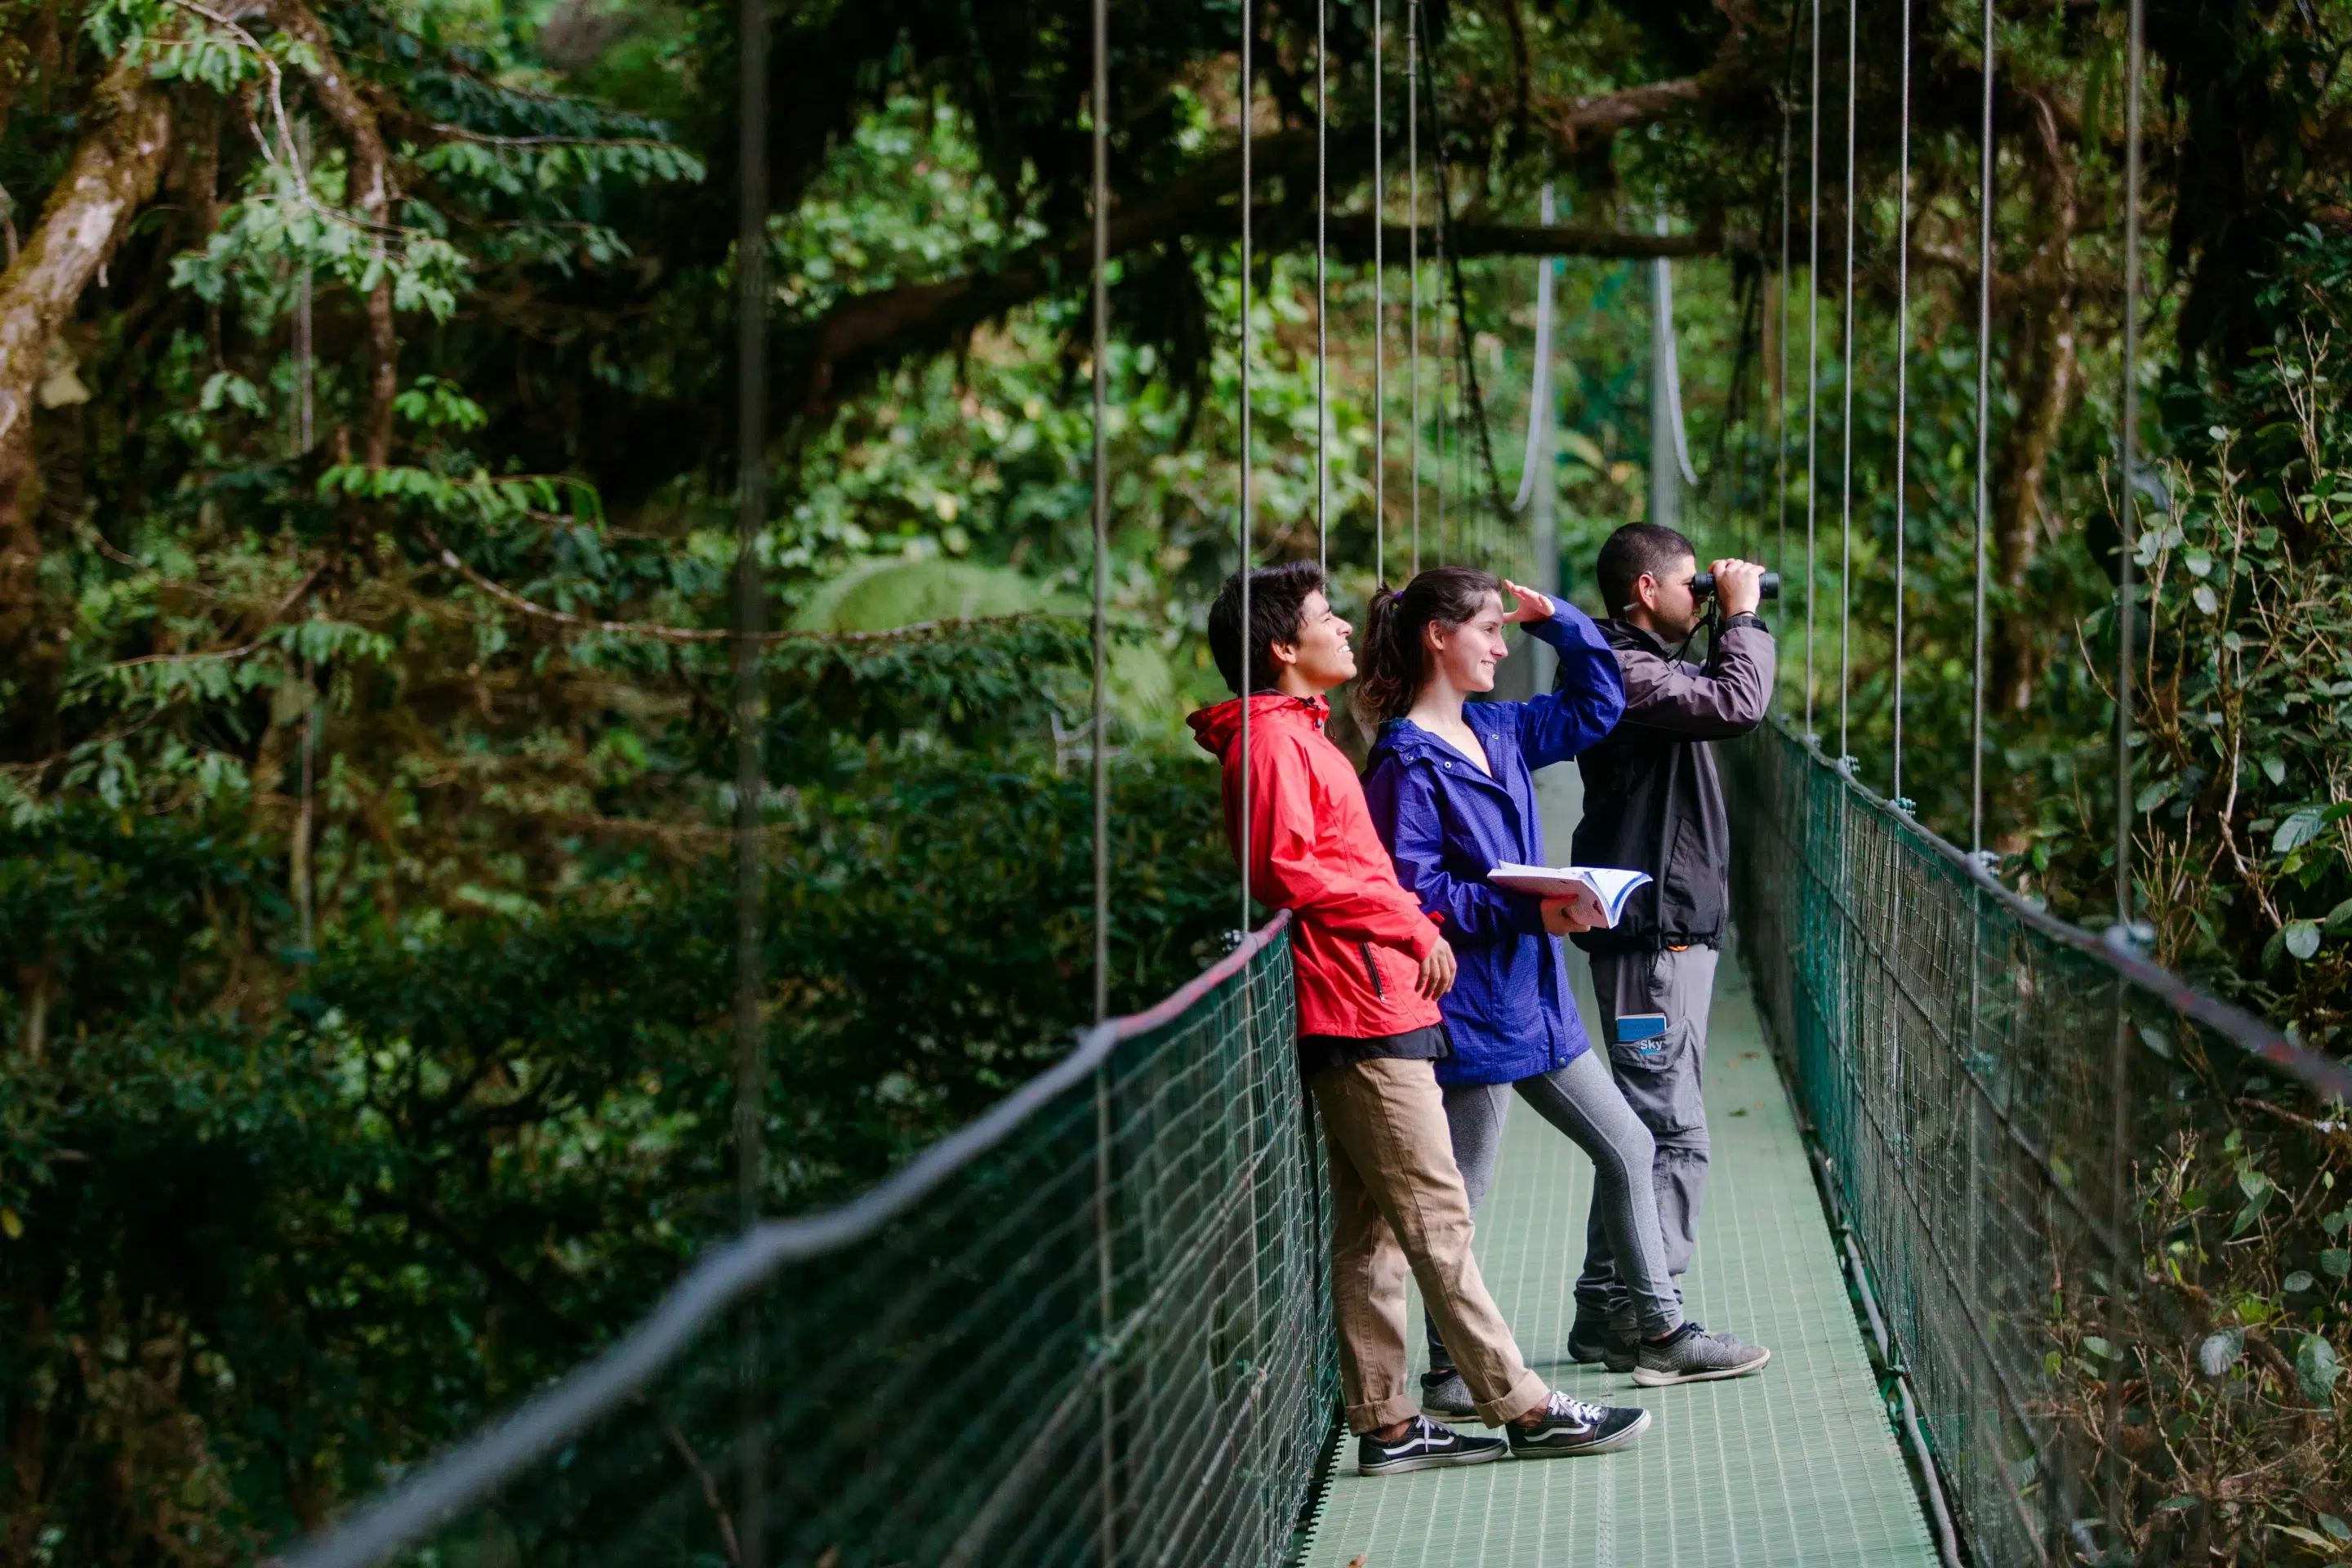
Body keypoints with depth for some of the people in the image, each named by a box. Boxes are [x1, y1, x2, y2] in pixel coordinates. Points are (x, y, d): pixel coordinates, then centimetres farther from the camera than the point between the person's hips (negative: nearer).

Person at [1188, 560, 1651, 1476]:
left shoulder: (1299, 735, 21)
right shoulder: (1272, 738, -10)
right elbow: (1286, 870, -20)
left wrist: (1410, 922, 11)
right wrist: (1408, 921, -13)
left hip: (1376, 1007, 11)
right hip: (1361, 1014, -11)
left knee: (1372, 1228, 10)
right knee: (1435, 1218, -7)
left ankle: (1386, 1424, 13)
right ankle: (1524, 1410, -4)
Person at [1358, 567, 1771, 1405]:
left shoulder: (1497, 730, 10)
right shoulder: (1407, 761, -15)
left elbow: (1596, 705, 23)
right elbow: (1415, 893, -20)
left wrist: (1557, 619, 10)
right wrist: (1526, 907, -25)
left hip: (1534, 997, 9)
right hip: (1471, 1006, -9)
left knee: (1625, 1147, 14)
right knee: (1461, 1195, 0)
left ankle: (1662, 1333, 24)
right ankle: (1449, 1374, 10)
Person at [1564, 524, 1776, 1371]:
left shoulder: (1645, 664, 16)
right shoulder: (1623, 671, -17)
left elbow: (1717, 700, 27)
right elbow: (1738, 704, -26)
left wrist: (1733, 622, 15)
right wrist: (1742, 615, -12)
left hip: (1671, 927, 11)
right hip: (1651, 929, -11)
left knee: (1647, 1125, 14)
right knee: (1669, 1129, -10)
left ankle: (1612, 1309, 19)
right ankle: (1635, 1317, -8)